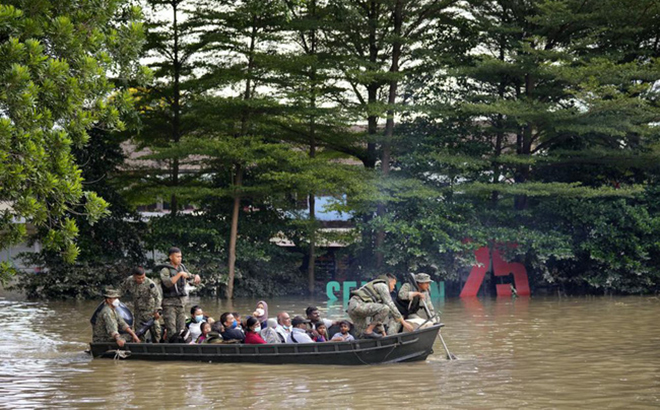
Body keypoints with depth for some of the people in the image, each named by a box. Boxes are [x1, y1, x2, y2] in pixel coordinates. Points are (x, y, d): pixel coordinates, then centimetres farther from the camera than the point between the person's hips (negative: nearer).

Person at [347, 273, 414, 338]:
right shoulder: (383, 285, 3)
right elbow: (391, 306, -5)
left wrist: (382, 331, 32)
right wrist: (403, 322, -3)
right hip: (358, 304, -10)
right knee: (385, 308, -20)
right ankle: (368, 331, -16)